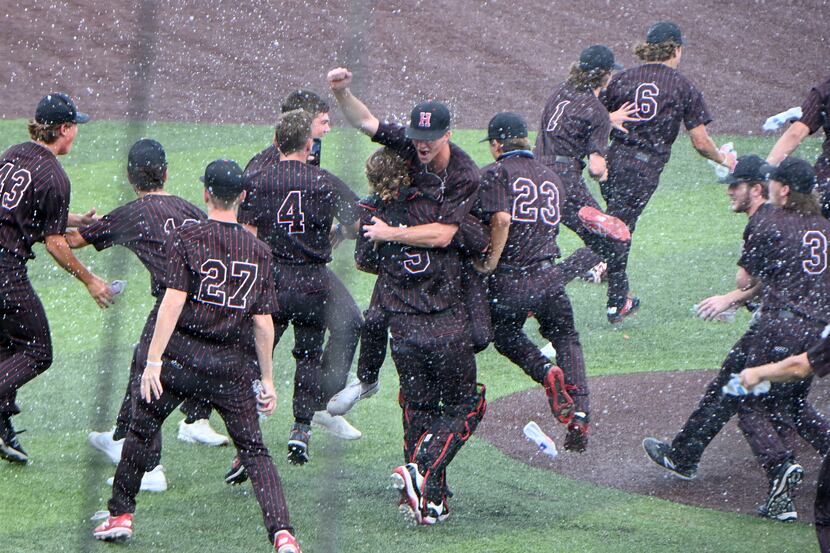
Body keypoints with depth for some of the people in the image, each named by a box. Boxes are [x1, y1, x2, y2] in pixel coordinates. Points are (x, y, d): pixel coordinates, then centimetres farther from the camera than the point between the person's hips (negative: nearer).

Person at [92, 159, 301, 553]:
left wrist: (153, 361, -13)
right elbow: (264, 321, 4)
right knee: (254, 450, 5)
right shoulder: (259, 251, 6)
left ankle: (120, 515, 22)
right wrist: (267, 379, 11)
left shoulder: (185, 238, -4)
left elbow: (173, 302, -12)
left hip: (181, 357, -2)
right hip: (230, 368, 2)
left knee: (142, 430, 17)